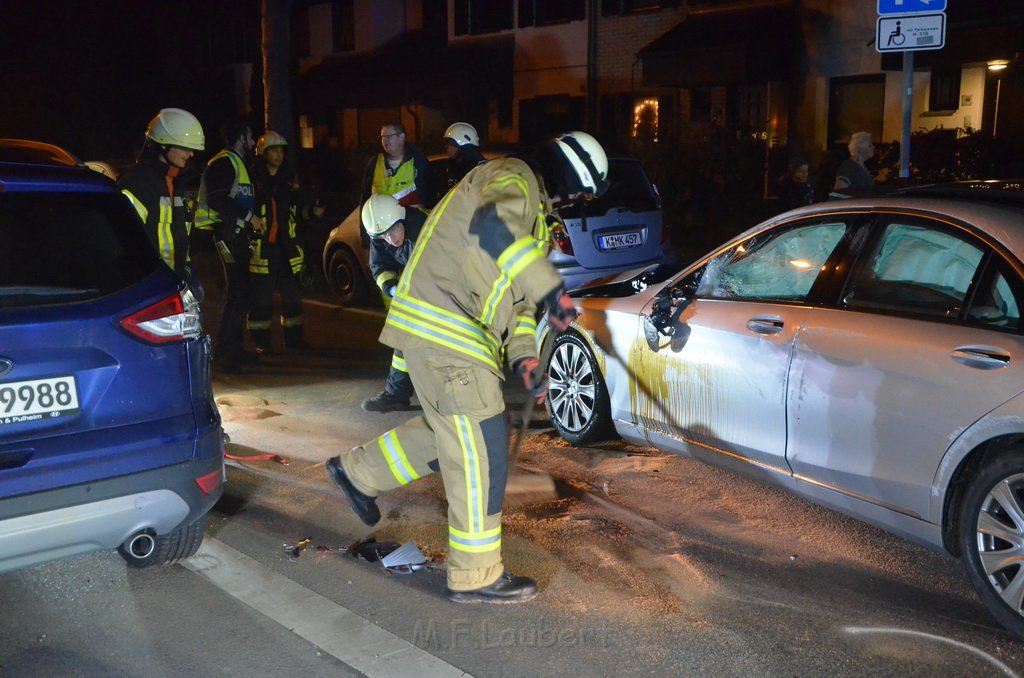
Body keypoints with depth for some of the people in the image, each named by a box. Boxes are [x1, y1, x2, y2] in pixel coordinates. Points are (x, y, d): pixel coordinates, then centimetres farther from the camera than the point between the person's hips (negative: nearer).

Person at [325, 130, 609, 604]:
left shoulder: (531, 208, 23)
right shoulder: (513, 178, -9)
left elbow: (515, 296, 23)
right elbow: (492, 225, -34)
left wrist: (523, 356, 9)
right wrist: (550, 288, -36)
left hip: (449, 332, 10)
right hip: (443, 331, -10)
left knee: (450, 435, 22)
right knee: (481, 456, -4)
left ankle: (357, 472, 37)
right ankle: (476, 576, 7)